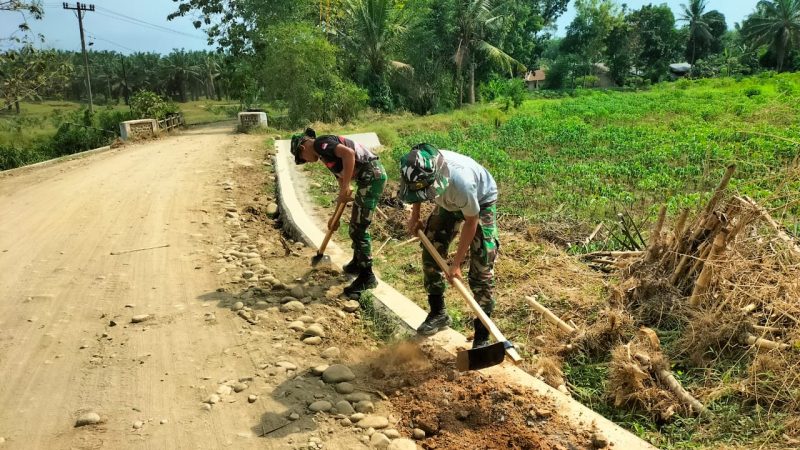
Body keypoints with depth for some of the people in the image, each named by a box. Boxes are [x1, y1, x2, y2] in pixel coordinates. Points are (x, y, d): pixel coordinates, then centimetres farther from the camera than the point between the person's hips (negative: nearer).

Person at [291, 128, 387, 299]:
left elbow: (349, 153, -23)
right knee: (356, 224, 21)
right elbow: (342, 183, 29)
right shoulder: (326, 154, 23)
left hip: (371, 175, -10)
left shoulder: (320, 144, -5)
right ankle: (357, 263, 37)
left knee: (360, 226, -6)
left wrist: (346, 187, -19)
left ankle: (367, 276, 1)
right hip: (374, 175, 10)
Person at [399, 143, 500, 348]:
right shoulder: (420, 171, -31)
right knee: (430, 252, 3)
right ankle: (438, 313, 22)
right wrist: (414, 216, -3)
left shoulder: (460, 181, -45)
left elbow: (471, 221, -28)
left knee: (481, 269, -11)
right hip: (449, 202, 6)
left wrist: (456, 264, -21)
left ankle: (482, 335, -2)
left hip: (481, 202, -6)